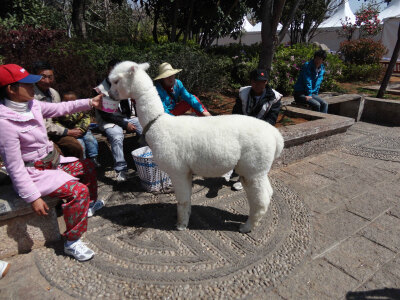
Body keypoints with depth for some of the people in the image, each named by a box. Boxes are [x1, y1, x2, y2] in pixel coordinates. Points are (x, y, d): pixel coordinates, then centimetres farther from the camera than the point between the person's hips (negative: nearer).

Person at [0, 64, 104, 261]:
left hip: (52, 161, 10)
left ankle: (89, 205, 39)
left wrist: (90, 103, -2)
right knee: (78, 191, -25)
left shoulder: (32, 105, -3)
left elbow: (60, 108, 9)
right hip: (34, 172, -9)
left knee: (88, 166, 18)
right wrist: (32, 197, -25)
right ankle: (71, 243, -7)